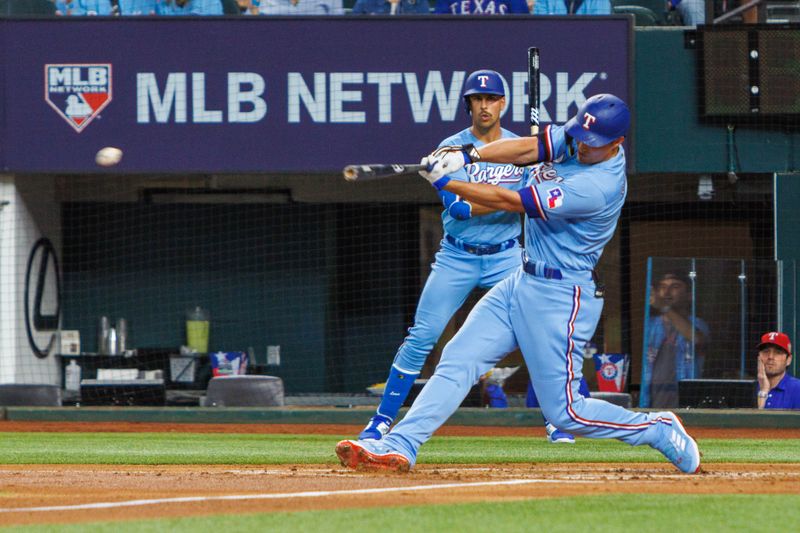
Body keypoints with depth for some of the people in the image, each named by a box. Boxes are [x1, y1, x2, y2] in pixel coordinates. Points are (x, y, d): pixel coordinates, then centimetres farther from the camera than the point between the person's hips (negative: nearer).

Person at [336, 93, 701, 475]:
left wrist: (445, 182, -15)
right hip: (523, 282, 9)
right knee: (458, 360, -2)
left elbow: (509, 201, -22)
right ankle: (399, 447, -7)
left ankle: (661, 432, 13)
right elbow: (528, 148, 0)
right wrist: (470, 154, -18)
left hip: (560, 296, -9)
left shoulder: (599, 186, -26)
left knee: (564, 411, -5)